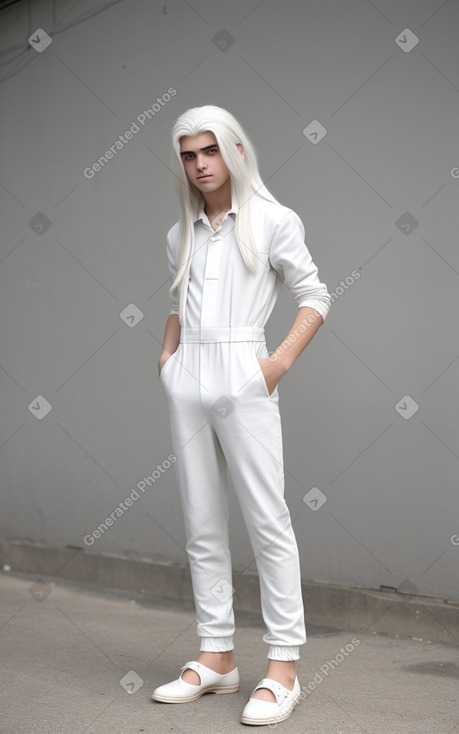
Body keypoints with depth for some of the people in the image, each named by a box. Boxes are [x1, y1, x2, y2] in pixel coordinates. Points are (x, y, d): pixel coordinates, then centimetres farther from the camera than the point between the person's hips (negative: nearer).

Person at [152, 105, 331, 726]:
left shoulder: (272, 221, 1)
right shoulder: (182, 235, 16)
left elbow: (315, 297, 1)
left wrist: (281, 361, -10)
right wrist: (168, 353, 10)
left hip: (241, 378, -5)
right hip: (187, 382, 6)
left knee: (268, 521, -7)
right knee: (202, 526, 6)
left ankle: (283, 668, -3)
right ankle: (217, 657, 14)